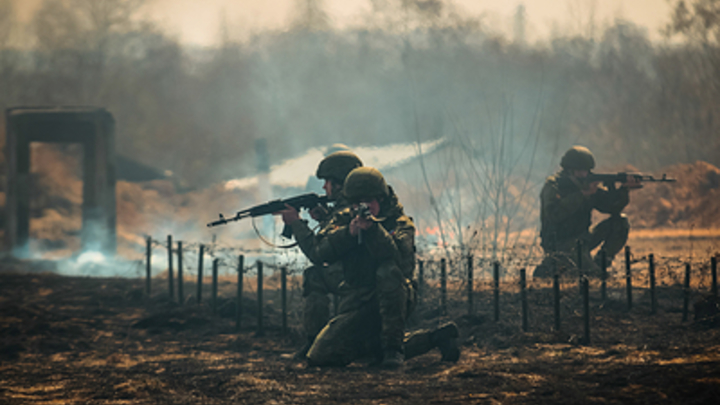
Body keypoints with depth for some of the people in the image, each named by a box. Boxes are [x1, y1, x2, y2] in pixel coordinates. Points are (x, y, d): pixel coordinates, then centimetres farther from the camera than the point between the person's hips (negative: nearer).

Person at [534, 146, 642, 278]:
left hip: (581, 239, 7)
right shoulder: (553, 185, -14)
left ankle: (600, 262, 0)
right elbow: (553, 214, -31)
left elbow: (612, 207, 1)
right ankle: (551, 263, -4)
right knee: (590, 272, -30)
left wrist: (624, 190, -18)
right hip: (559, 243, -7)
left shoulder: (589, 184, 6)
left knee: (620, 221, -4)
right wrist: (583, 194, -31)